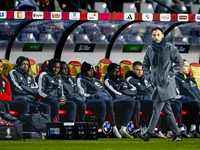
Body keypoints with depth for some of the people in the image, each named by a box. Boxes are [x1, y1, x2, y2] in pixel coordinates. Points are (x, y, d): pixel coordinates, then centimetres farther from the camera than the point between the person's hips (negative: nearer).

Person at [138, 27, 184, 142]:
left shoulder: (170, 48, -4)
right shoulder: (150, 49, 12)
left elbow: (180, 62, -1)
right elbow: (145, 64, 23)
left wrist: (170, 74, -9)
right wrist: (149, 76, 8)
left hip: (166, 83, -6)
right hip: (157, 83, 6)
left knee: (157, 107, -12)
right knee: (166, 110, 6)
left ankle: (148, 133, -16)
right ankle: (177, 135, 10)